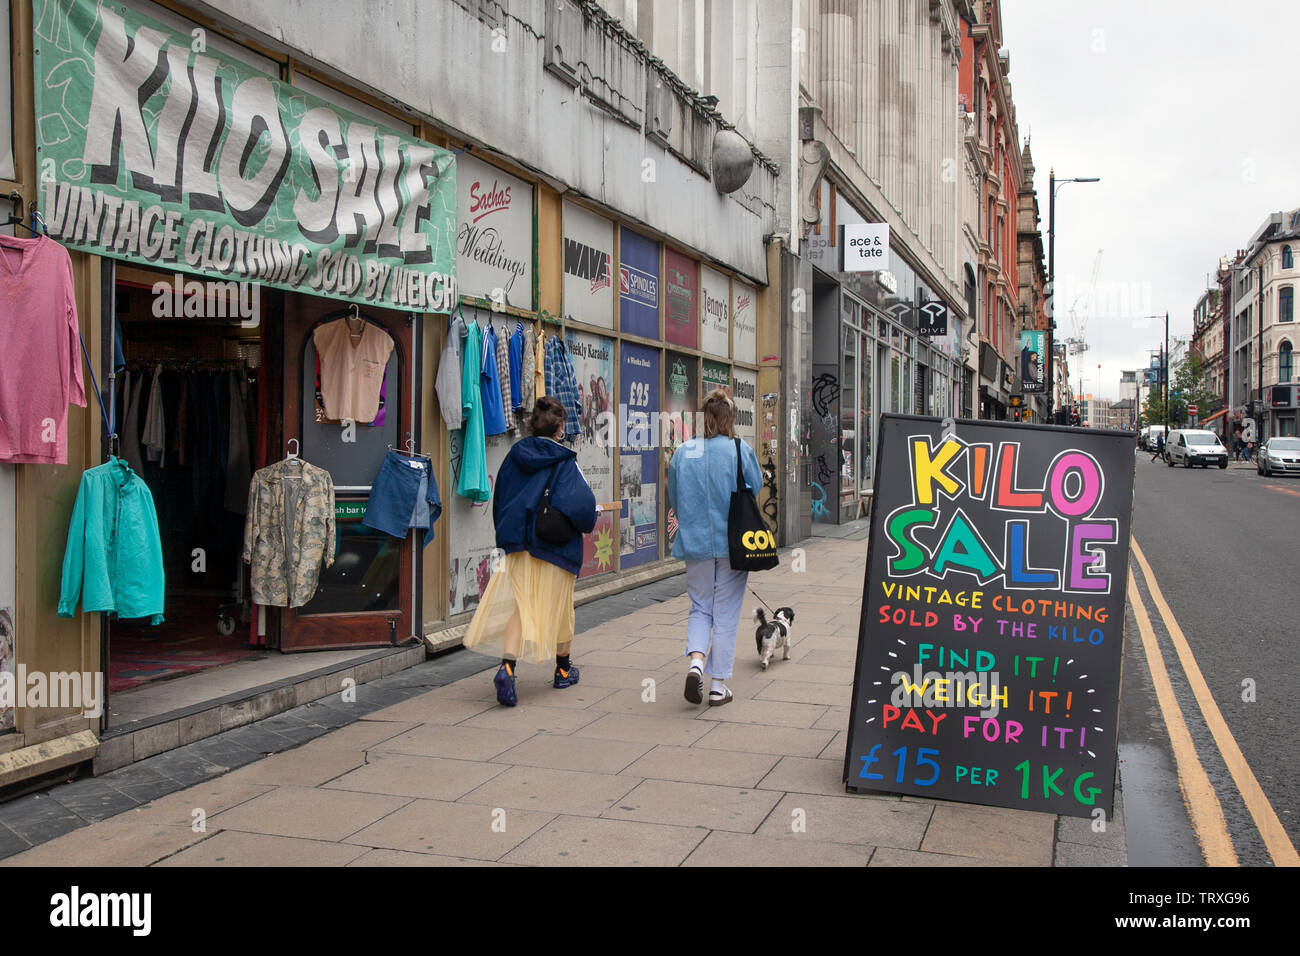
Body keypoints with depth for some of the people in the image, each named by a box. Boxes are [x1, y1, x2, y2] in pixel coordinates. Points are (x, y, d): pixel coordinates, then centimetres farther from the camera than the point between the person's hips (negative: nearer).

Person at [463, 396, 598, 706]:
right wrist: (587, 525, 1)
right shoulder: (564, 462, -10)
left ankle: (507, 667, -19)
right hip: (555, 548, -3)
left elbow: (499, 500, 11)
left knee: (521, 607, 3)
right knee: (558, 607, 13)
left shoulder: (514, 456, 5)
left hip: (518, 546, 3)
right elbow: (580, 503, -21)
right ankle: (563, 670, 29)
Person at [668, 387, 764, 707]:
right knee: (726, 612, 8)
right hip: (732, 543, -2)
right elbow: (757, 491, 1)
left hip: (694, 542, 2)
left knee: (700, 607, 17)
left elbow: (673, 499, 9)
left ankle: (696, 660, -7)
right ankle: (719, 685, 12)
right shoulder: (741, 450, -9)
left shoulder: (682, 452, 0)